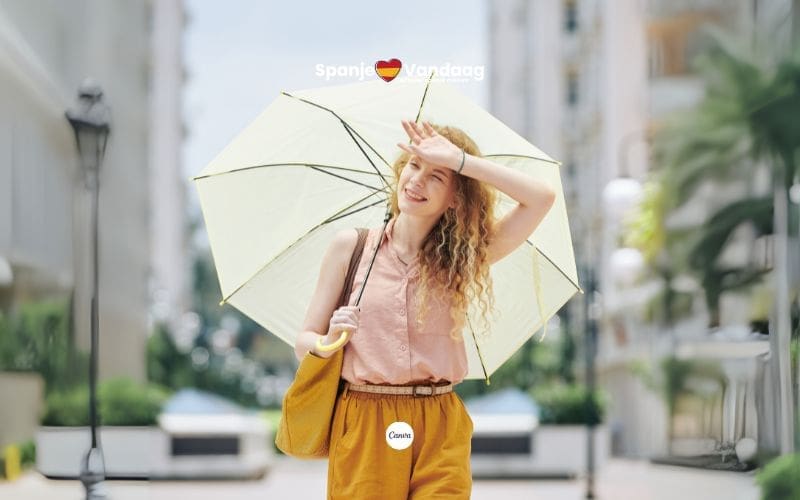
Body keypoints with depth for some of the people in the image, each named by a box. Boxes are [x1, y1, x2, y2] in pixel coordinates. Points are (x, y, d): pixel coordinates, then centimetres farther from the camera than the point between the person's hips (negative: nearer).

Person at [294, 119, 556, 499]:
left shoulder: (461, 260, 6)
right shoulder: (351, 247, 4)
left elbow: (541, 198, -6)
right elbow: (303, 344, 6)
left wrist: (457, 159, -8)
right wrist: (328, 342, -17)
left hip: (439, 436, 1)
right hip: (364, 429, -1)